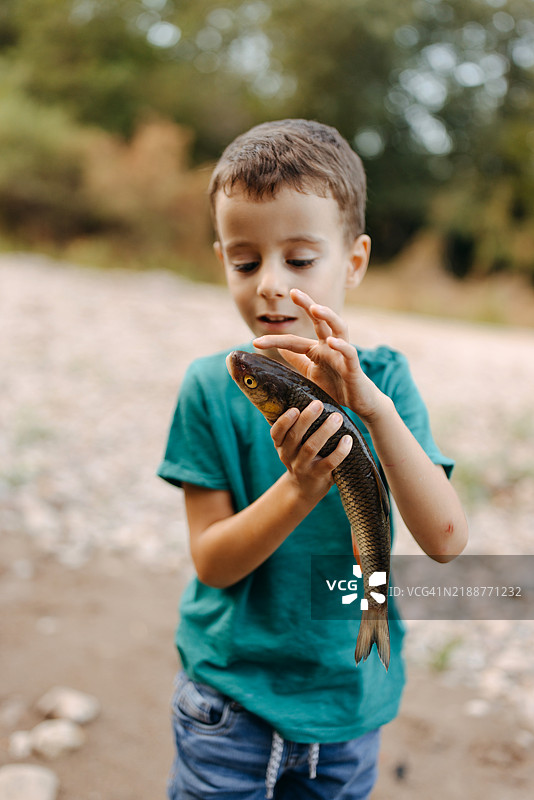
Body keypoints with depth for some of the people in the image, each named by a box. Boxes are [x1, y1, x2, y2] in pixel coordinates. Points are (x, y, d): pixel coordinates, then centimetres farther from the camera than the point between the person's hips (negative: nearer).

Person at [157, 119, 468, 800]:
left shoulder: (382, 378, -9)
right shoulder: (212, 386, -13)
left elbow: (445, 539, -19)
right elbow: (211, 560, -12)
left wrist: (372, 408, -32)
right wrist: (298, 489, -30)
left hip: (350, 694, 2)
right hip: (231, 692, -1)